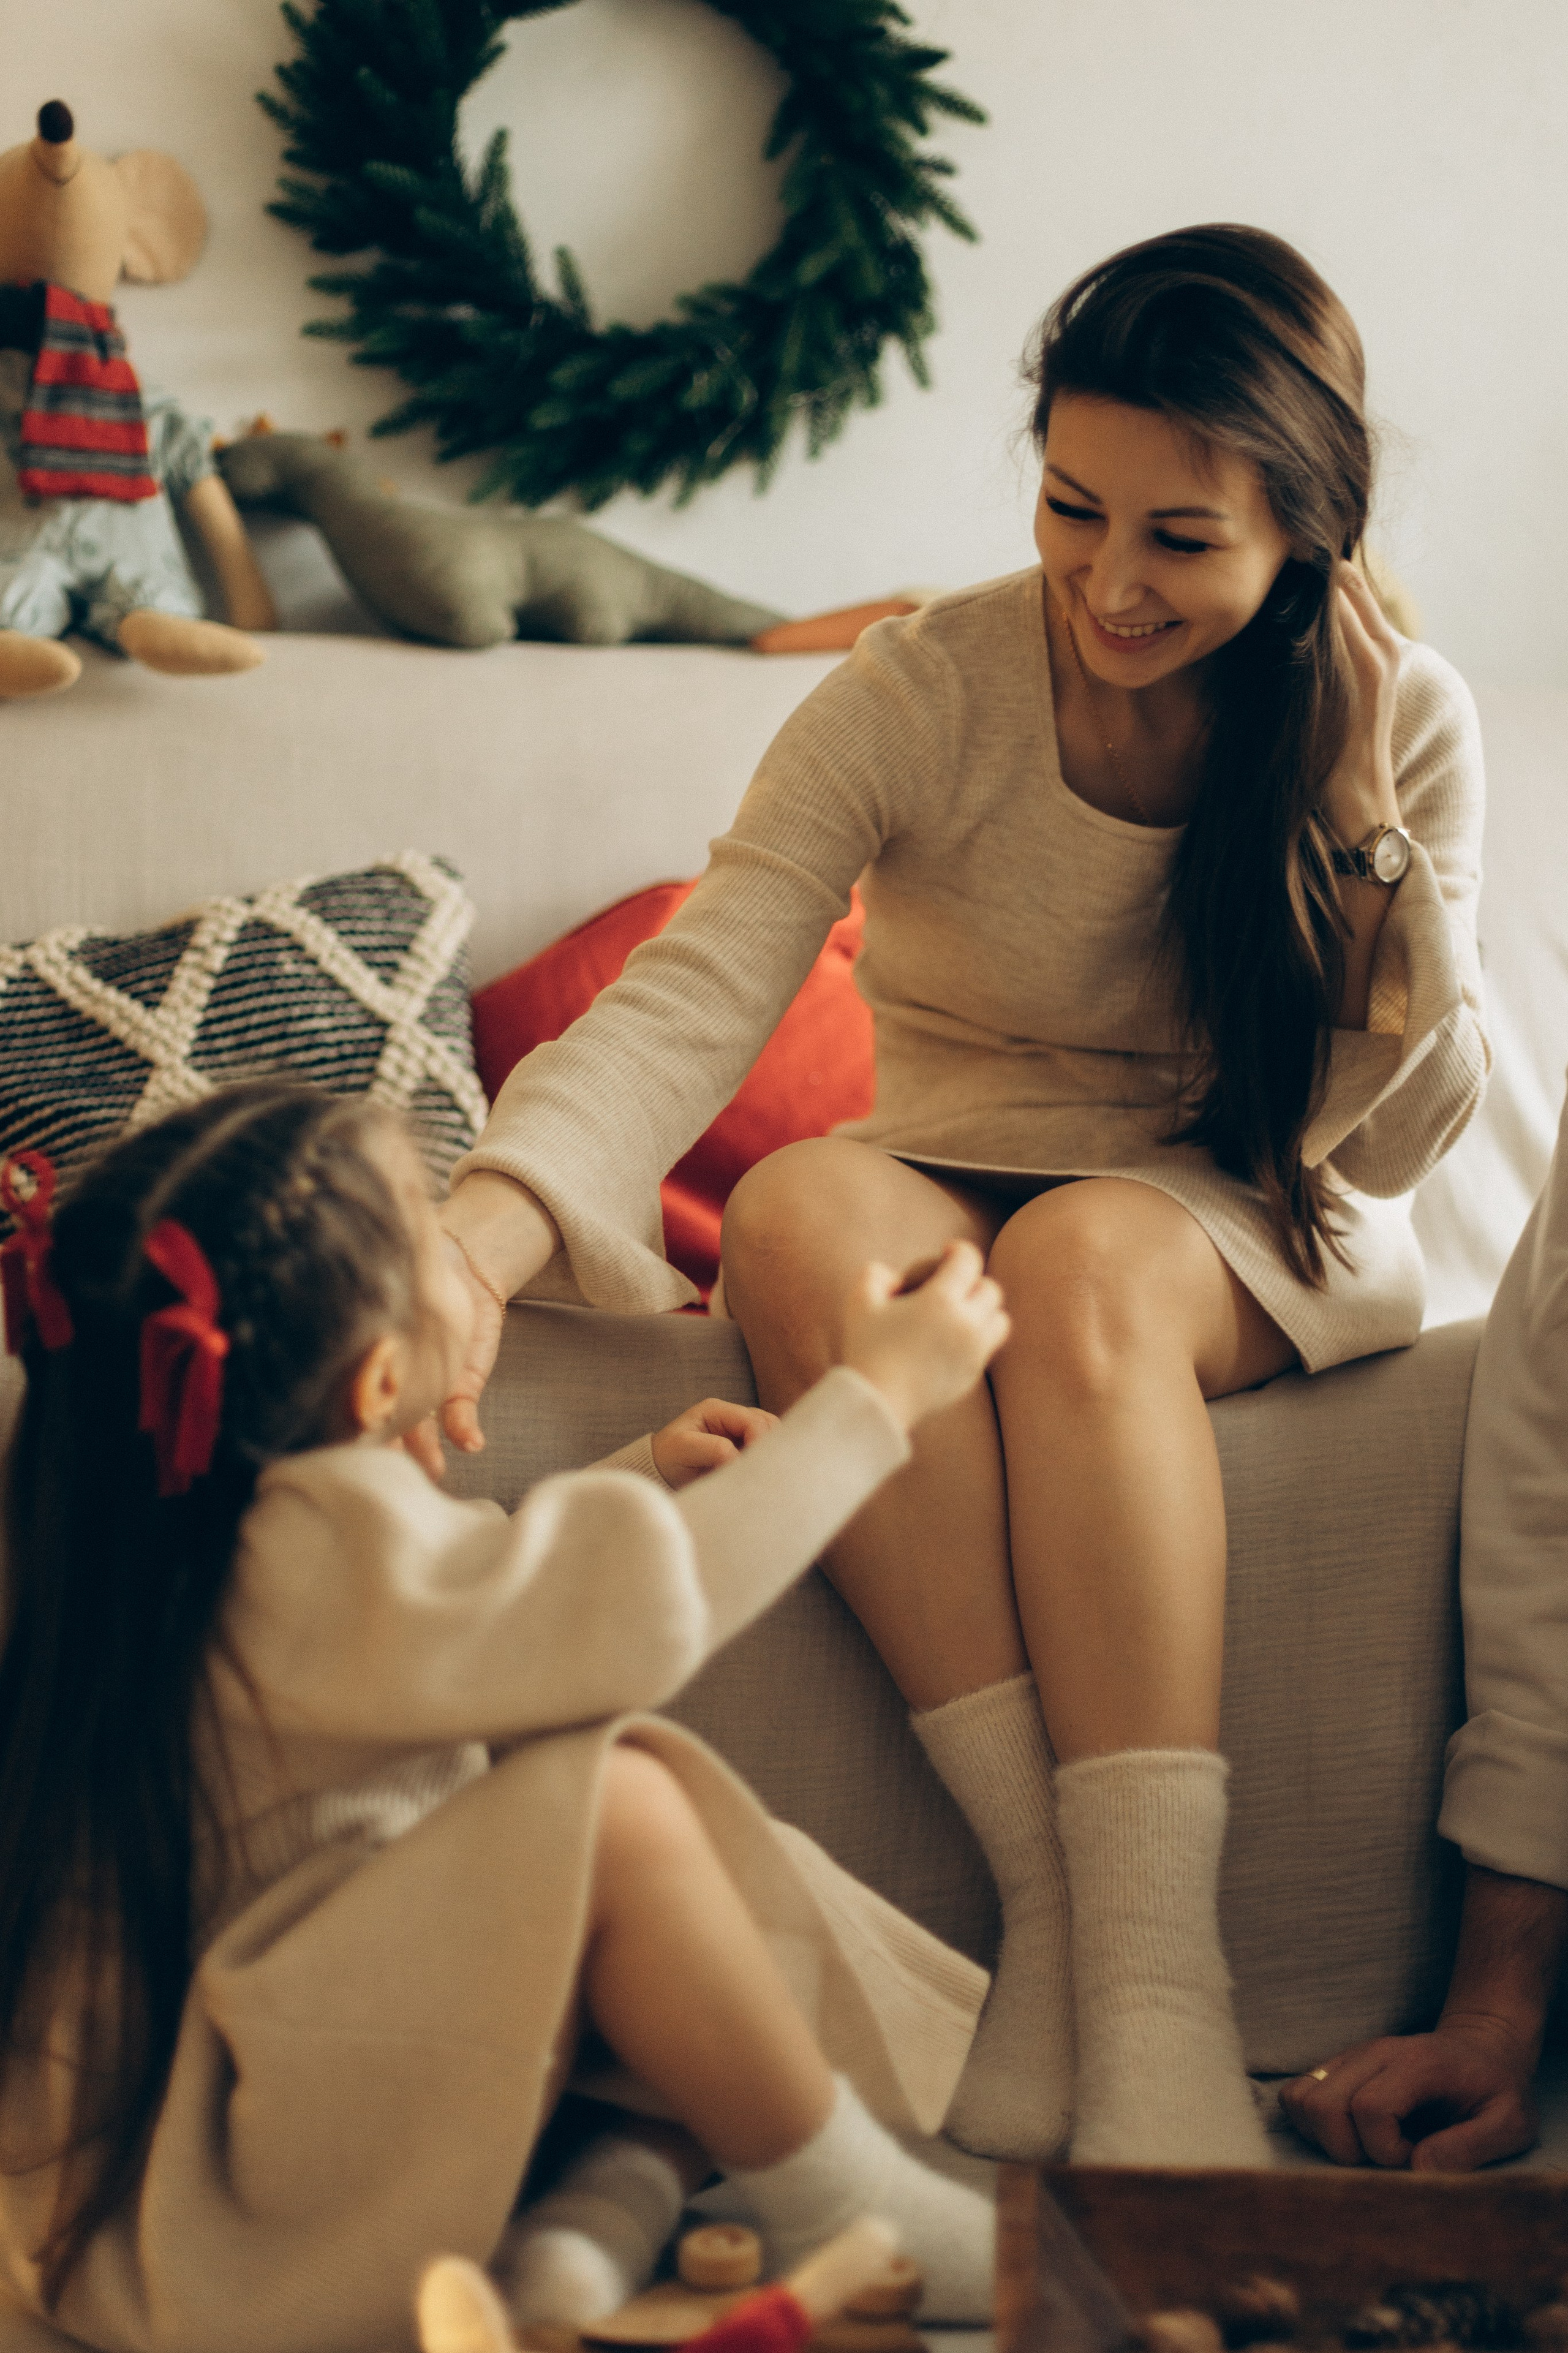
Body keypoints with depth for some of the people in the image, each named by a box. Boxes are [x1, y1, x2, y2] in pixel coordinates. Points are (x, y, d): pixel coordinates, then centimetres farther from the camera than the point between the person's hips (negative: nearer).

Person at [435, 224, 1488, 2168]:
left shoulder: (1404, 717, -8)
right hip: (948, 1187, 1)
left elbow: (1395, 1140, -7)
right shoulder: (921, 694, -13)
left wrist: (1357, 822, -20)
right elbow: (684, 1004, -25)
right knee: (803, 1210, -35)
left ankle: (1155, 1981, -39)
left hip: (1251, 1230, 0)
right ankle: (1047, 1892, -34)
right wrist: (485, 1226, -44)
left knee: (1083, 1260, -37)